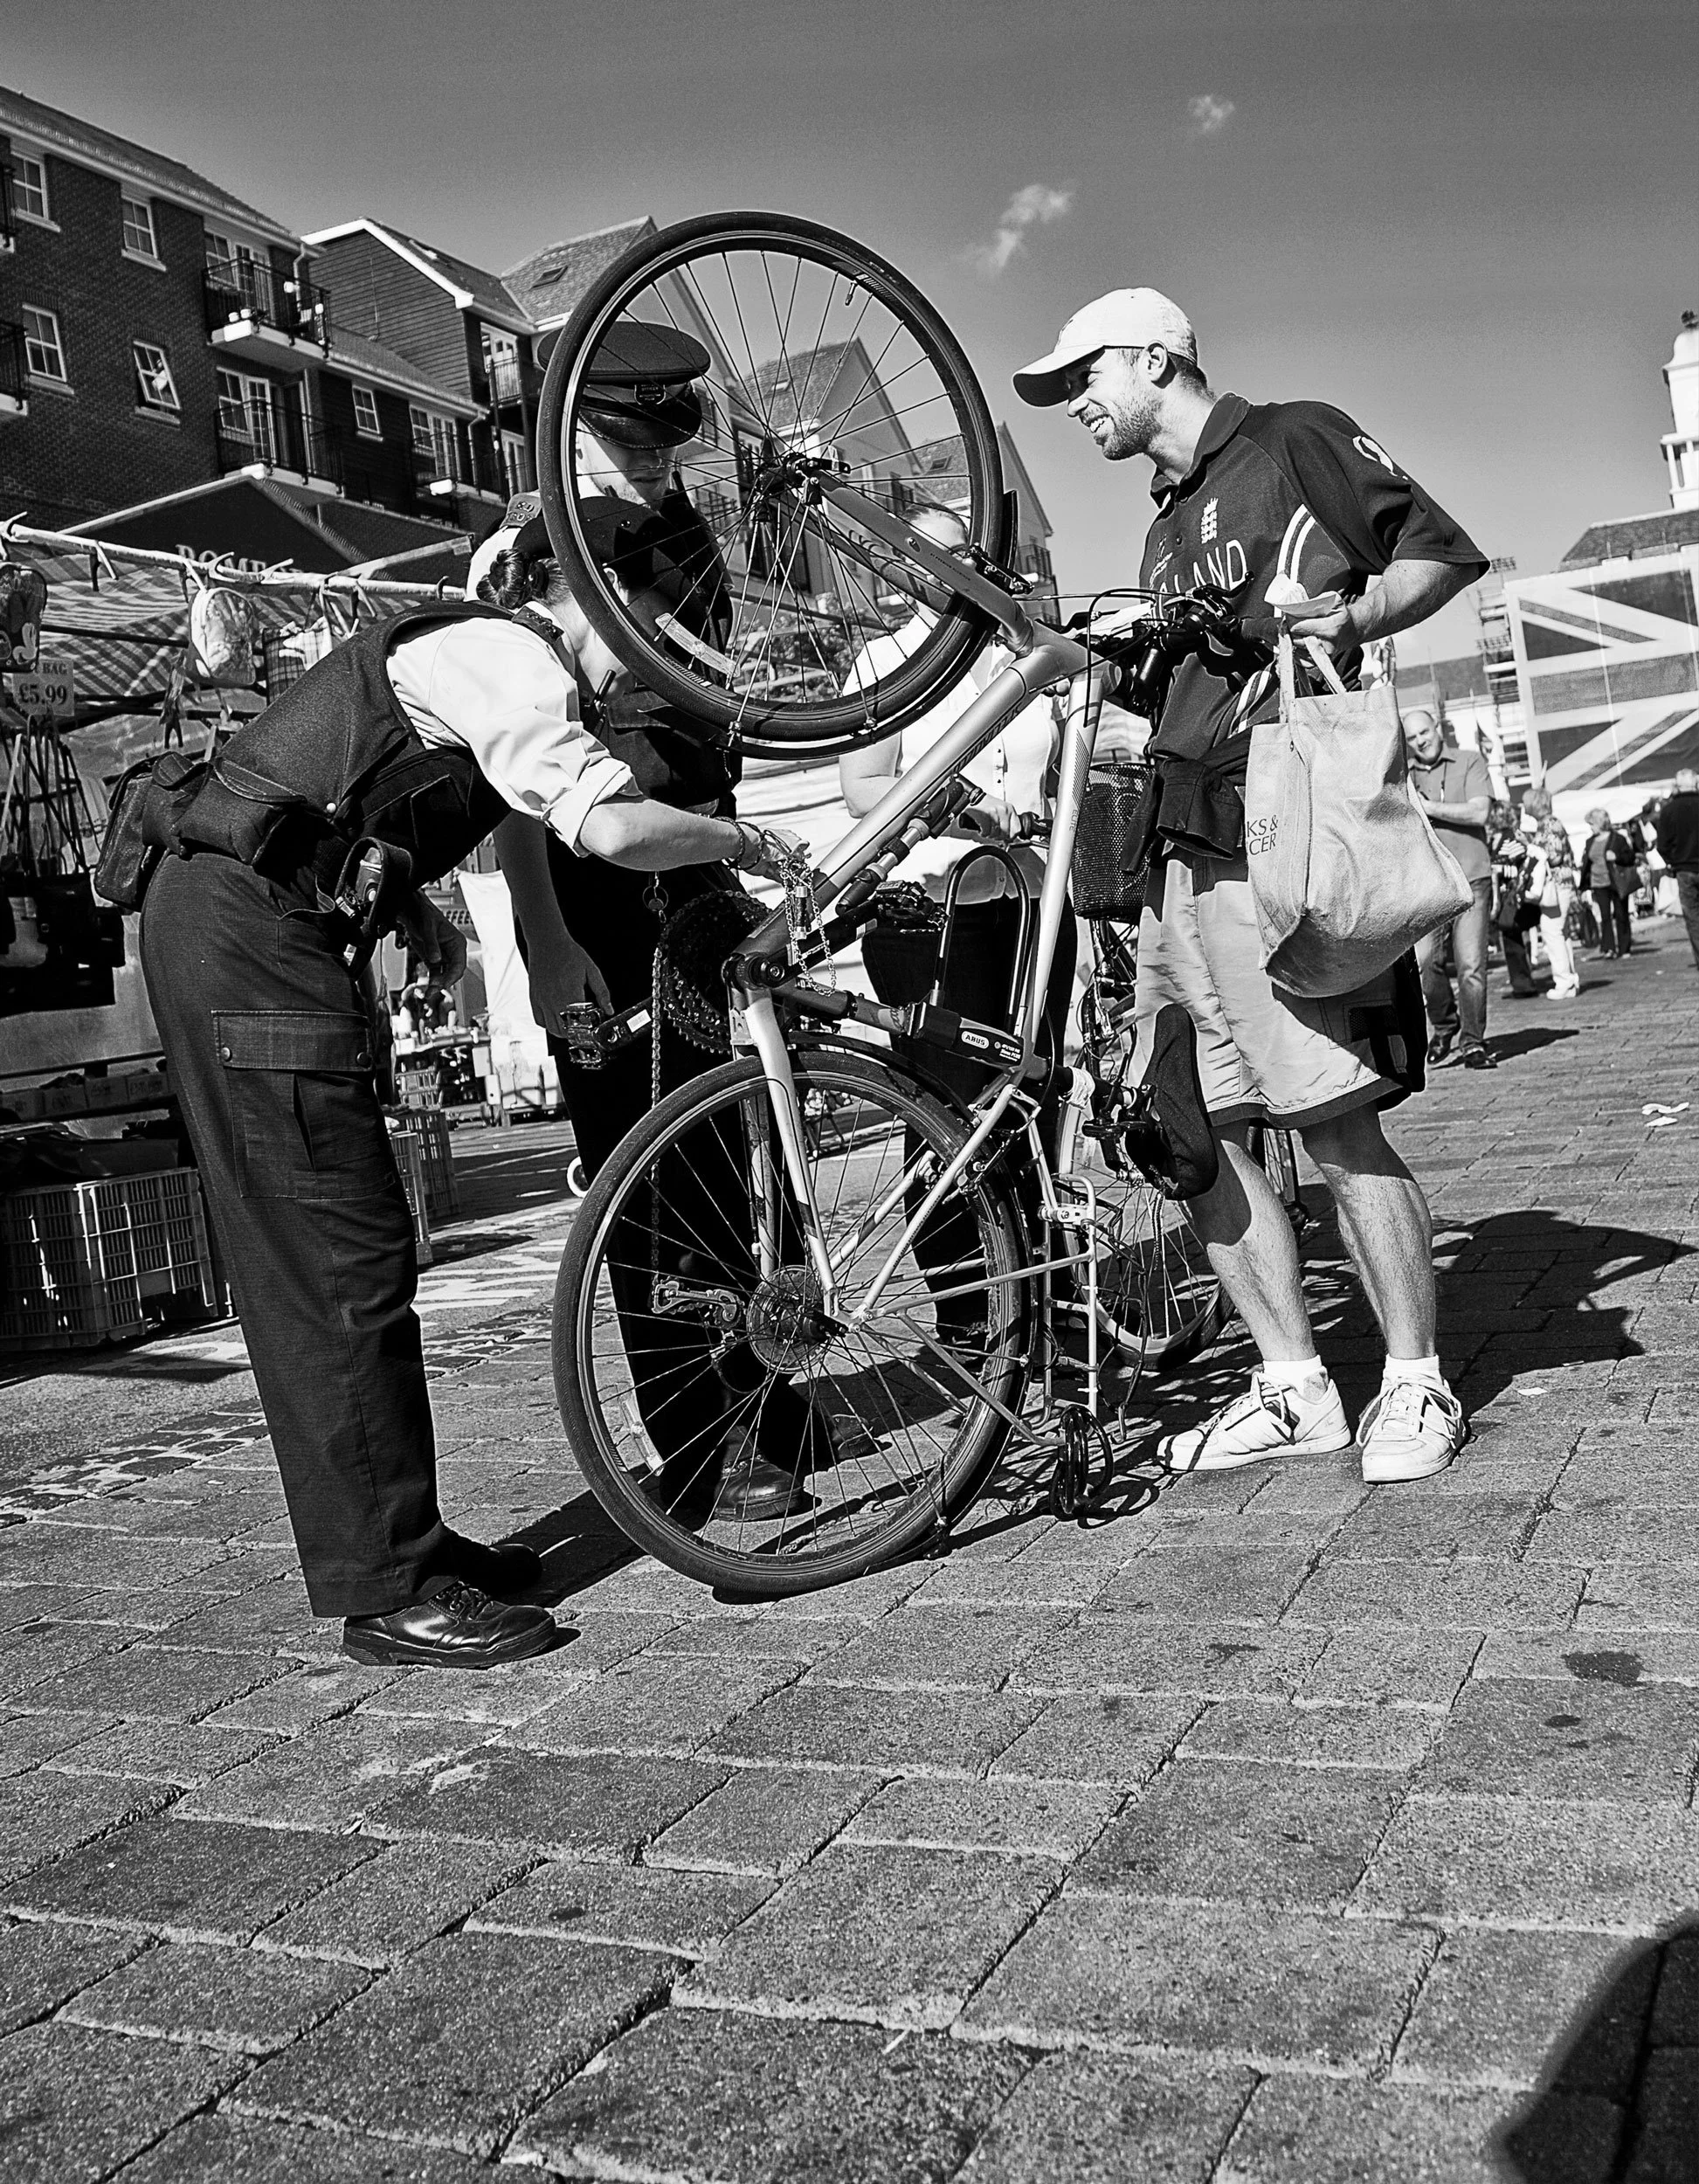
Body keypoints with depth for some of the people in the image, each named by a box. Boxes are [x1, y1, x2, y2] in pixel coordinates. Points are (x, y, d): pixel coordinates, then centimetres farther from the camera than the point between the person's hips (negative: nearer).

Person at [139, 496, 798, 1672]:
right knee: (347, 1266, -8)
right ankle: (391, 1590, -1)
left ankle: (402, 1538, 21)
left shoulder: (464, 648, 20)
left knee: (317, 1264, 12)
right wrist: (745, 840, -8)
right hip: (246, 929, -10)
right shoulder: (506, 653, -10)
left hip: (218, 921, 10)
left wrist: (414, 909, 8)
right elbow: (612, 827, -25)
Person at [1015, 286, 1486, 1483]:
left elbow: (1447, 552, 1)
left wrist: (1347, 619, -14)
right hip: (1178, 845, 8)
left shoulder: (1294, 440, 5)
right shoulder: (1168, 522, 27)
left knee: (1337, 1122, -9)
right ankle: (1296, 1391, 14)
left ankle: (1417, 1384, 8)